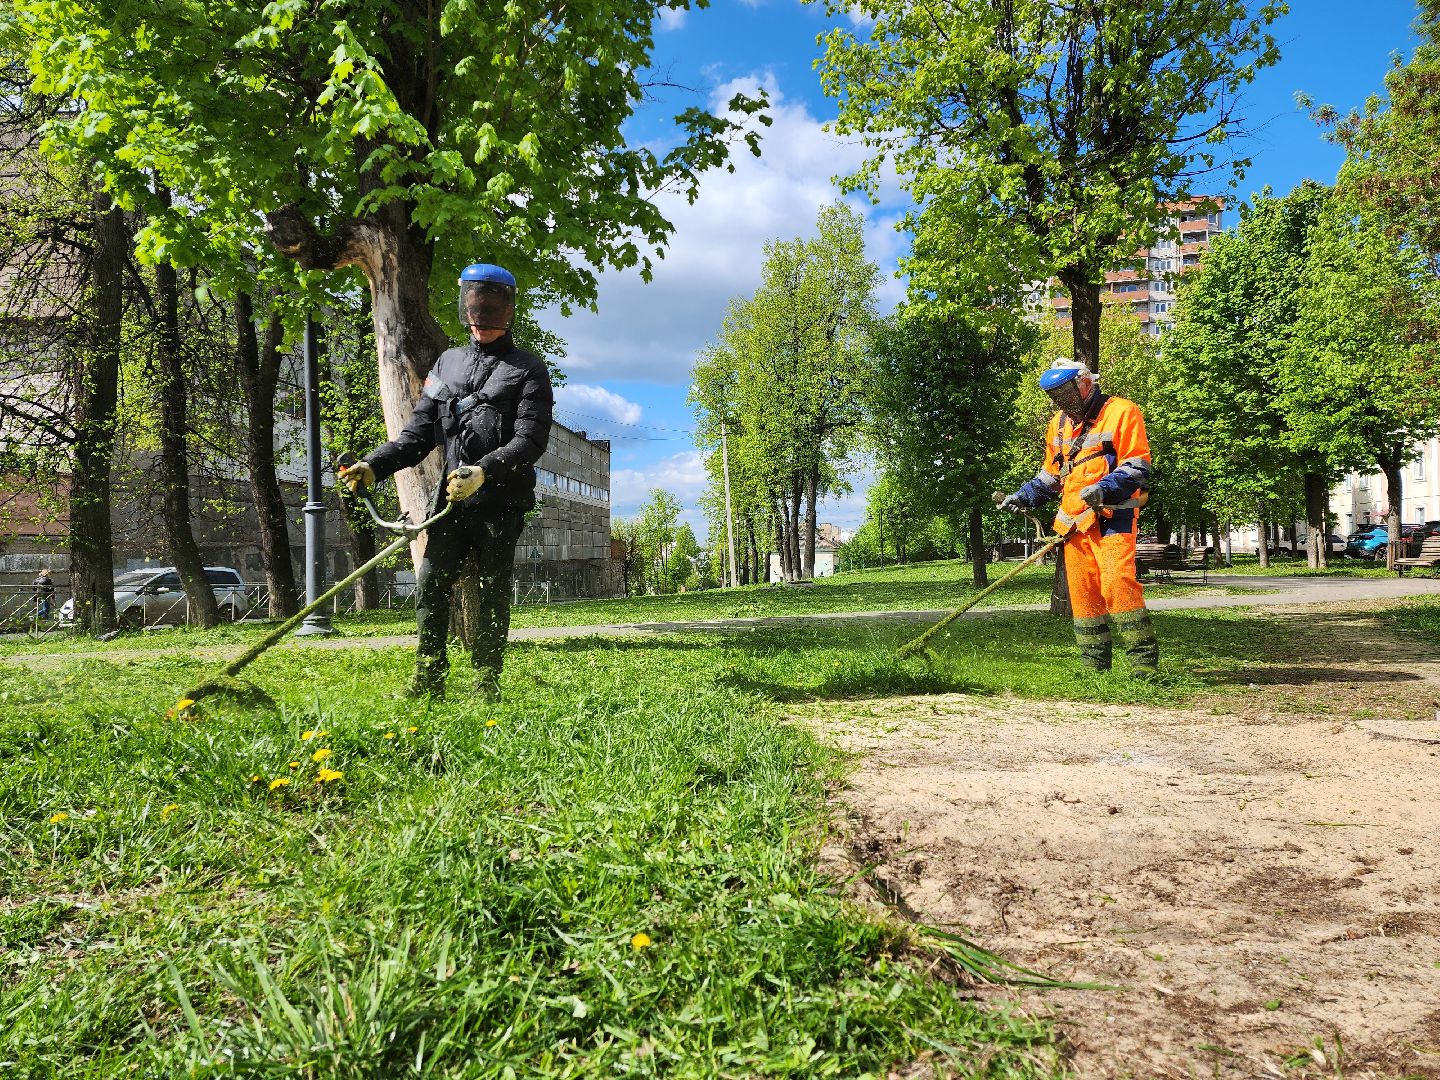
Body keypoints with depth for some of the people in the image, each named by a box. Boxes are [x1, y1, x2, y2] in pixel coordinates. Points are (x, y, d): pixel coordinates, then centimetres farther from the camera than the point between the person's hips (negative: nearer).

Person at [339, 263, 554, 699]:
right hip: (451, 499, 4)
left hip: (501, 503, -4)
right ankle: (428, 683, 7)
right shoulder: (447, 362, 17)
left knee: (492, 594, 1)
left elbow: (530, 441, -10)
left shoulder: (529, 370, 2)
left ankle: (486, 688, 9)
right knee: (430, 585, -2)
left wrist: (483, 472, -26)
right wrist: (373, 466, -2)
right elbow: (418, 434, 14)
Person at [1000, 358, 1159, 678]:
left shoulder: (1122, 412, -4)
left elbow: (1137, 467, -10)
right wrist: (1024, 496, 10)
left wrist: (1104, 488, -26)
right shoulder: (1059, 424, 17)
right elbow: (1050, 474, 26)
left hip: (1112, 516, -7)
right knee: (1082, 592, 4)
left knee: (1117, 583, -19)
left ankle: (1145, 661, -13)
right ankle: (1095, 664, 12)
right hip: (1074, 520, 7)